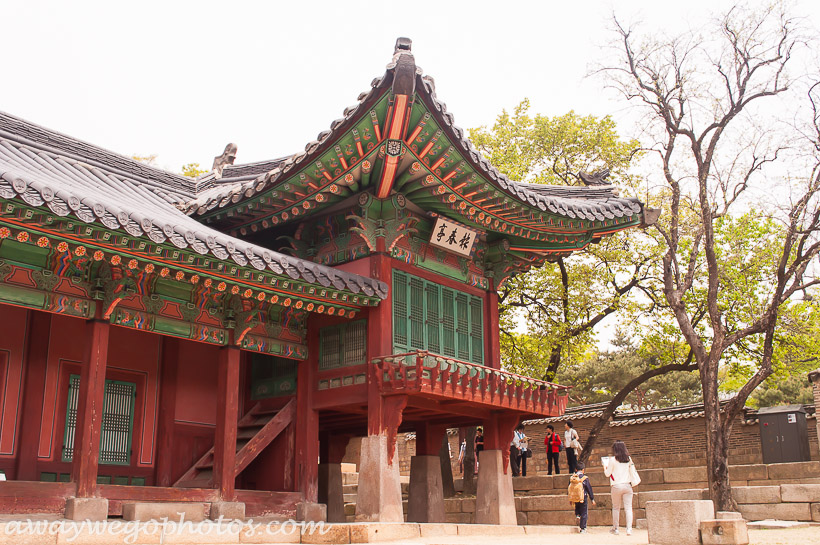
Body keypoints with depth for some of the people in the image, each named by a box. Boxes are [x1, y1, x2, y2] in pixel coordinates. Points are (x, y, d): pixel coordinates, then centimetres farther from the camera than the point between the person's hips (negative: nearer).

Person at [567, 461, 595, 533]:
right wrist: (592, 499, 4)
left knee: (577, 508, 31)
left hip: (574, 499, 4)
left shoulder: (571, 478, -1)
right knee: (584, 513, 6)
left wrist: (570, 499, 20)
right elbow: (589, 489, -6)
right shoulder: (585, 478, -12)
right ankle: (583, 529, 7)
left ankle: (577, 515, 4)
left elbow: (569, 489, 7)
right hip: (583, 498, -3)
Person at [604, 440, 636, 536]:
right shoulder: (628, 459, 3)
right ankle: (629, 528, -8)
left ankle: (615, 528, 17)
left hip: (617, 486, -2)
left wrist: (605, 466, 14)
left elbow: (607, 474, -2)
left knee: (616, 508, 11)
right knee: (628, 508, 1)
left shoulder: (612, 460, -8)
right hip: (627, 485, 2)